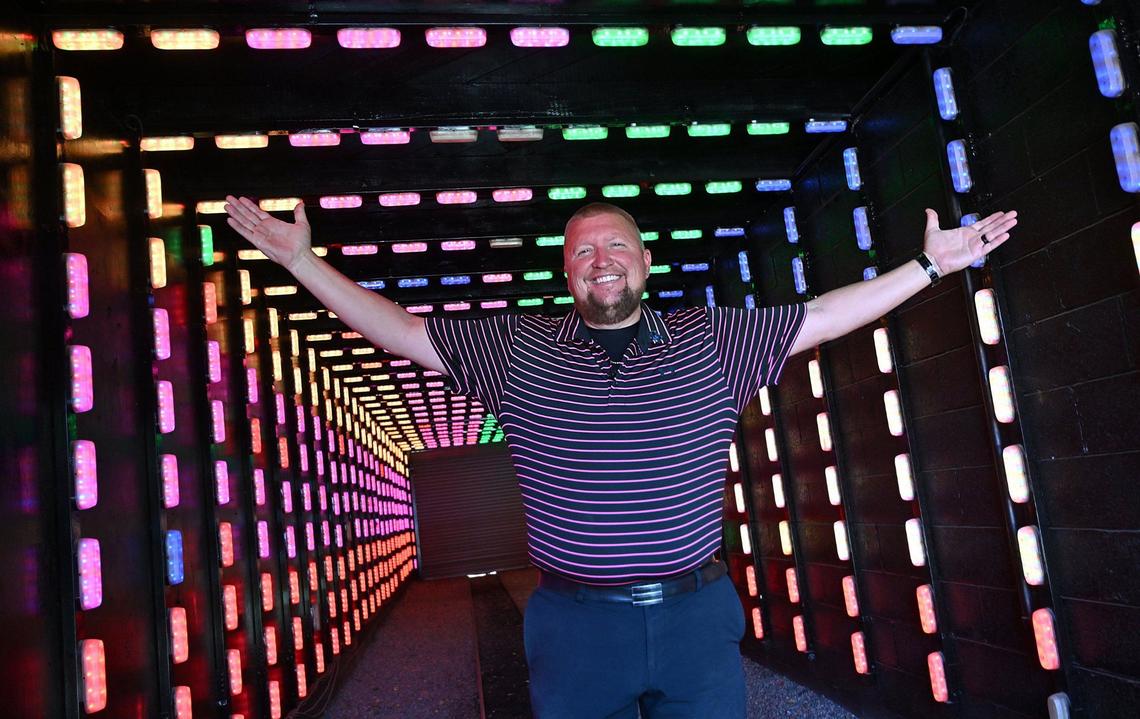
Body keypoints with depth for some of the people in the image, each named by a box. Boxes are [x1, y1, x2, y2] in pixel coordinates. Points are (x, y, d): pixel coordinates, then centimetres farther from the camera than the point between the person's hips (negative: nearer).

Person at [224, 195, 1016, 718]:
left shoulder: (711, 338, 5)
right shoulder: (519, 349, 3)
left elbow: (822, 315, 9)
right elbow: (400, 330, 5)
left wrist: (930, 265, 7)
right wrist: (303, 260, 3)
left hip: (697, 615, 1)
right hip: (575, 623, 0)